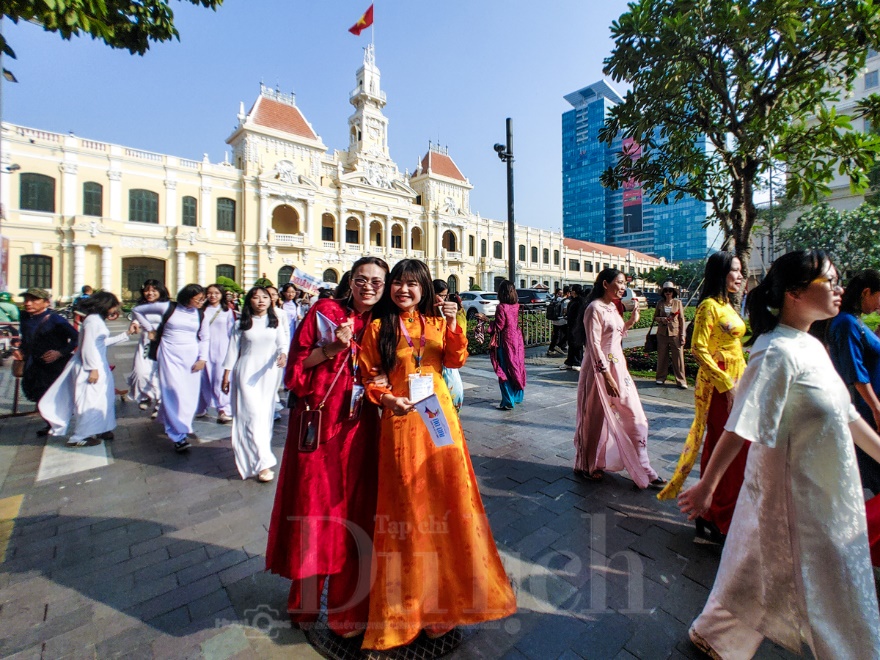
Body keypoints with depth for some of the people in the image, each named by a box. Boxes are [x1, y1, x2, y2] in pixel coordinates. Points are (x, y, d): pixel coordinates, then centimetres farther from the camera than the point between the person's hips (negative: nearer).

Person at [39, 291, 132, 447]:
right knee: (91, 401, -1)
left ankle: (100, 430, 27)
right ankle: (79, 437, 10)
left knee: (105, 398, 15)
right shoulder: (93, 320, -18)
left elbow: (104, 342, 19)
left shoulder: (98, 319, 12)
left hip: (98, 364, 10)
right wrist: (93, 369, -21)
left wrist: (126, 334, 22)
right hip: (90, 366, -10)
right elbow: (88, 346, -22)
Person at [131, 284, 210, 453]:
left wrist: (202, 359, -2)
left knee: (189, 394, 5)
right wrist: (150, 329, 8)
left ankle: (170, 423, 29)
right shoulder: (168, 307, -2)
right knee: (173, 393, -8)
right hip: (169, 355, -3)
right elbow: (137, 310, 10)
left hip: (191, 356, 3)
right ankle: (179, 435, -4)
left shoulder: (201, 315, 5)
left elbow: (205, 339, 7)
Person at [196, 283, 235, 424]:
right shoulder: (202, 311, 10)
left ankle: (224, 410, -1)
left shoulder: (227, 311, 5)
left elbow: (231, 332, 4)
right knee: (204, 379, 7)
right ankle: (200, 408, 22)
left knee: (221, 379, -6)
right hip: (204, 349, 2)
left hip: (221, 349, -2)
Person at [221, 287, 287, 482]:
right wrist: (226, 376, 3)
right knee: (253, 414, -8)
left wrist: (283, 354, -23)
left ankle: (259, 456, 27)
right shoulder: (242, 324, 3)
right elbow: (233, 349, 4)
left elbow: (282, 343, 0)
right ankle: (263, 463, -9)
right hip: (246, 372, -2)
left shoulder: (275, 323, 7)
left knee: (266, 414, 9)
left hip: (268, 373, 3)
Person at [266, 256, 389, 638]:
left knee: (353, 510, 9)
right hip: (317, 423, -2)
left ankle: (346, 607, 31)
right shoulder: (325, 311, -2)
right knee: (312, 506, 9)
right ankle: (306, 600, 37)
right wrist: (333, 348, -16)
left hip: (358, 428, 3)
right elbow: (296, 364, -4)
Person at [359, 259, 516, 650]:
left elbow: (456, 361, -2)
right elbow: (367, 376, 1)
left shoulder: (436, 322, 9)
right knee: (408, 503, 7)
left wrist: (453, 325, -14)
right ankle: (410, 597, 29)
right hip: (401, 421, -2)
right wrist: (385, 398, -16)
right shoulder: (378, 327, 1)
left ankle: (445, 588, 33)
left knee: (447, 495, 9)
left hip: (439, 417, 3)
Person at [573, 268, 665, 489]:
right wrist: (606, 376, -23)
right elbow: (594, 345, -20)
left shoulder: (612, 307, 12)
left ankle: (642, 470, 22)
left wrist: (630, 322, 8)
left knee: (633, 417, 9)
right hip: (600, 369, -8)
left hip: (618, 367, 8)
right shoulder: (595, 308, -15)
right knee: (597, 418, 6)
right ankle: (587, 466, 26)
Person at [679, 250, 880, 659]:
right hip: (793, 492, -8)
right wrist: (707, 485, -26)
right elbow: (741, 427, -27)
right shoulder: (778, 351, -24)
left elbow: (844, 412, 15)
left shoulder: (811, 345, 5)